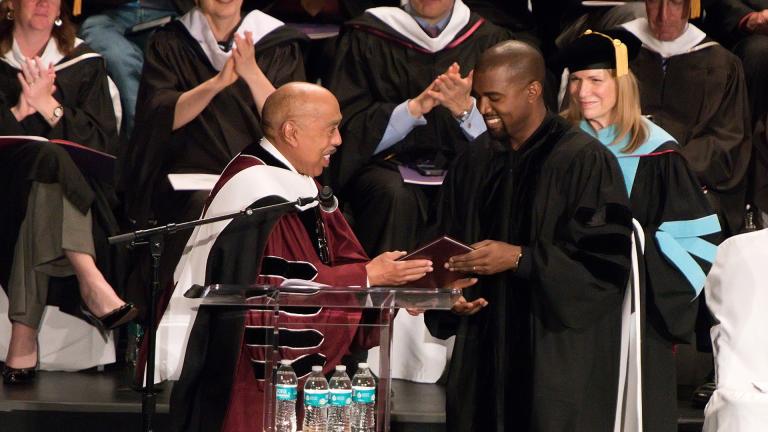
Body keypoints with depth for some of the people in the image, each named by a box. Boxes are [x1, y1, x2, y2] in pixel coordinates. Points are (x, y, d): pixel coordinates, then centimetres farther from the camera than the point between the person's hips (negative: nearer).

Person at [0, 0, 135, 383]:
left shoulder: (84, 65, 15)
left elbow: (104, 143, 3)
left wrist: (48, 106, -9)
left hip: (74, 200, 1)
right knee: (46, 157, -34)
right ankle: (90, 282, -48)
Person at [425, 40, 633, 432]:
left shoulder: (584, 161, -9)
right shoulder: (473, 163, 10)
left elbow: (607, 259, -13)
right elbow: (451, 250, 16)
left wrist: (520, 259, -18)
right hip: (484, 353, 5)